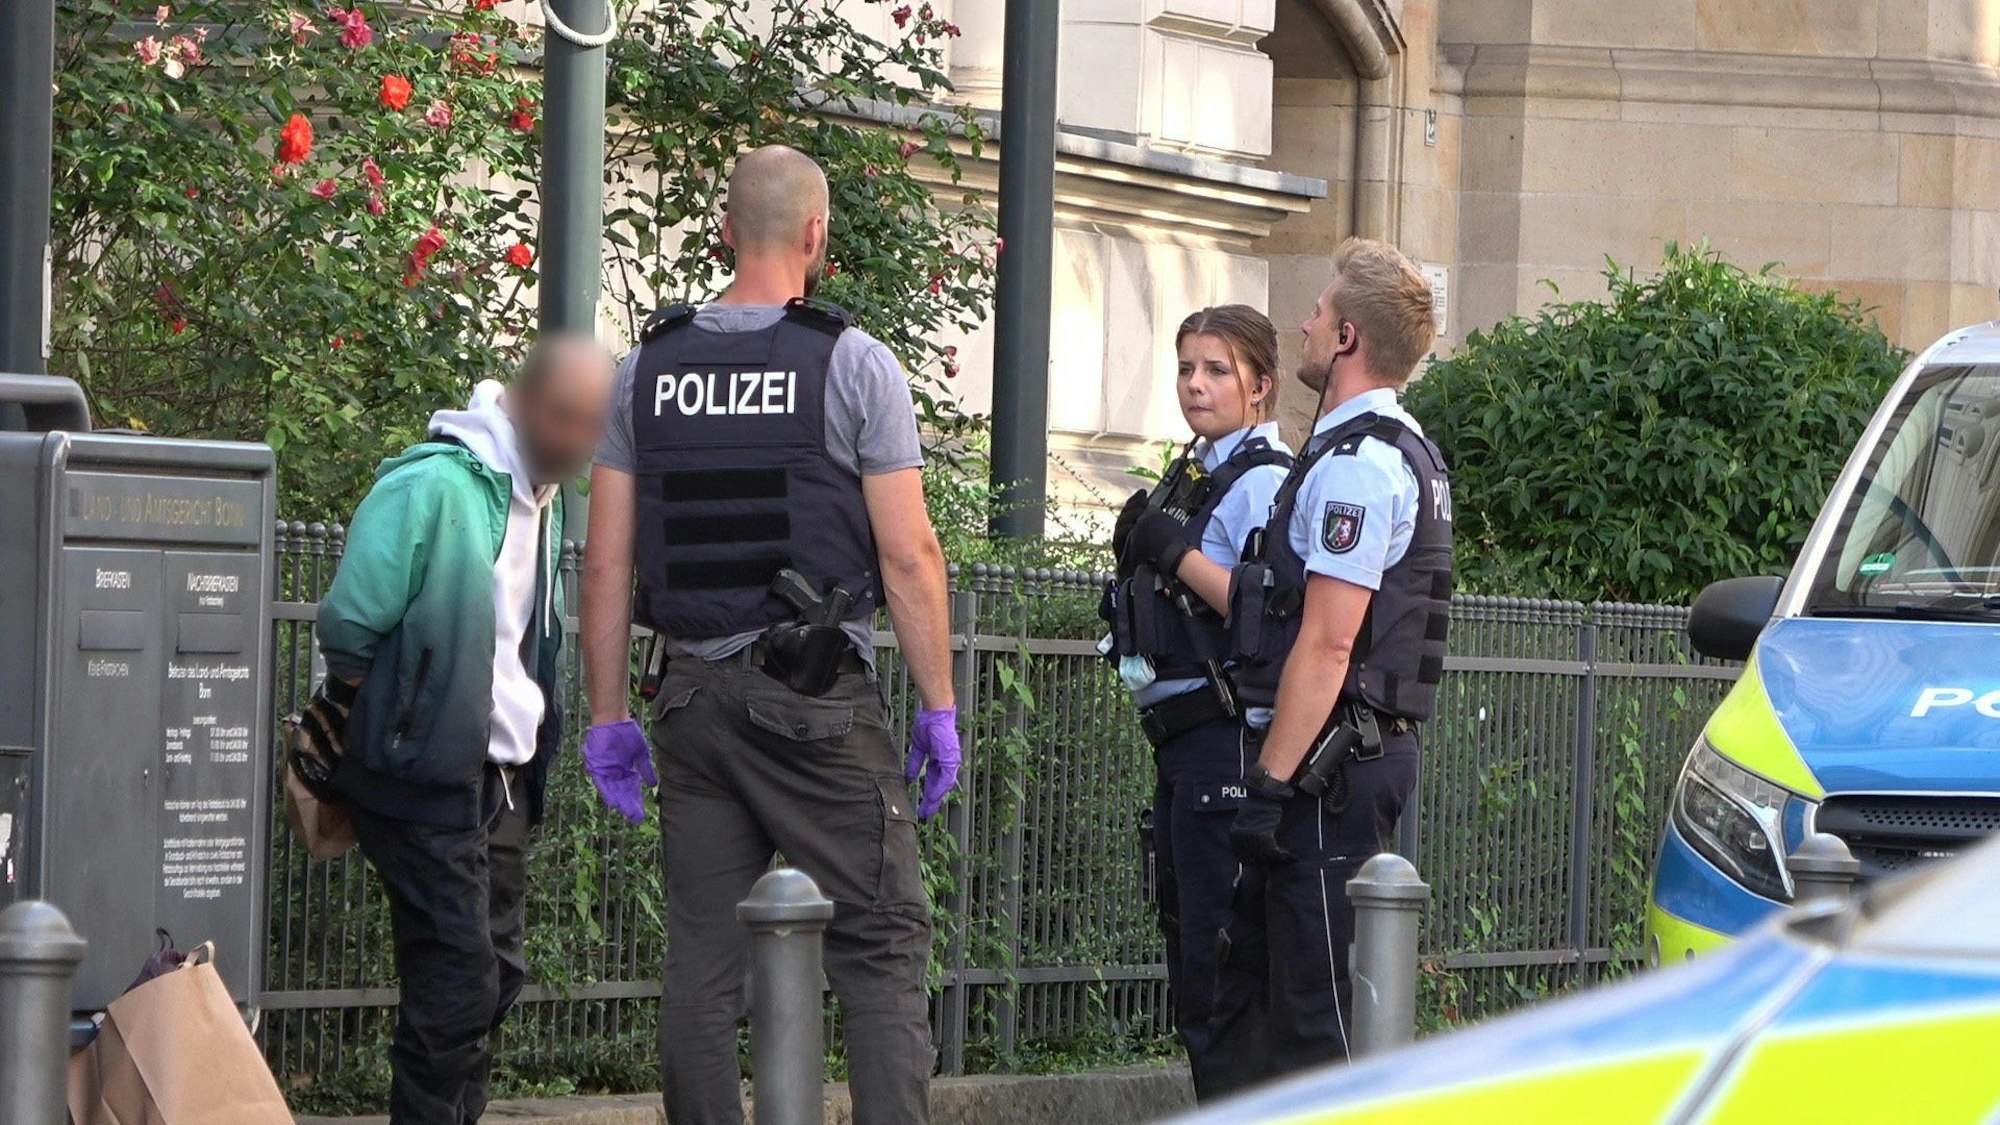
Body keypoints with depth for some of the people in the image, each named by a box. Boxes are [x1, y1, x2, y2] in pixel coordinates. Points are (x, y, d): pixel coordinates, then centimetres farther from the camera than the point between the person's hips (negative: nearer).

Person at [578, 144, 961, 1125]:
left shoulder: (647, 370, 8)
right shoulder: (852, 363, -4)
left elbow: (604, 566, 7)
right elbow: (908, 555, -7)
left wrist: (609, 715, 14)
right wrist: (939, 706, 0)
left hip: (693, 697, 4)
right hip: (820, 700, -4)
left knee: (702, 960, 7)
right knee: (881, 946, -1)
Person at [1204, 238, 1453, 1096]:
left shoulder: (1358, 463, -14)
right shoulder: (1400, 452, 19)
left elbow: (1326, 643, -20)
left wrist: (1270, 783, -21)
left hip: (1328, 762, -11)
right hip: (1364, 754, 11)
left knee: (1316, 1003, -9)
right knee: (1250, 982, 13)